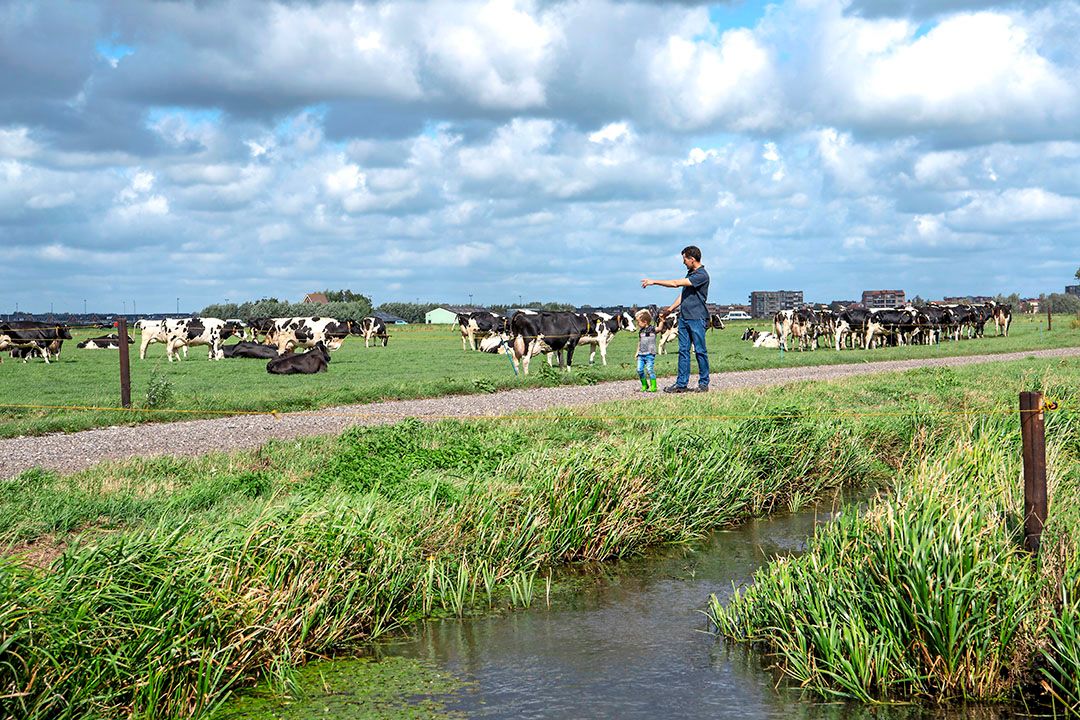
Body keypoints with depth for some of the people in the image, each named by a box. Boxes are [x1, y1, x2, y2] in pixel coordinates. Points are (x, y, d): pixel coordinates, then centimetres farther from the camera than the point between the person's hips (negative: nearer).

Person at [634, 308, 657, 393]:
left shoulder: (652, 329, -5)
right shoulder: (641, 331, 14)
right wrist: (637, 352, 20)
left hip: (649, 354, -7)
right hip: (641, 354, 7)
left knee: (650, 369, -9)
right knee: (640, 370, 1)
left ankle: (653, 386, -1)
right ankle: (644, 385, 14)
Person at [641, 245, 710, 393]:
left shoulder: (702, 275, -14)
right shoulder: (690, 273, 17)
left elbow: (676, 283, -17)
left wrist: (654, 282, -12)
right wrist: (669, 310, 23)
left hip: (697, 318, -9)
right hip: (684, 317, 9)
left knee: (700, 351, -3)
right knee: (683, 350, 6)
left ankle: (704, 383, 4)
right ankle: (681, 384, 6)